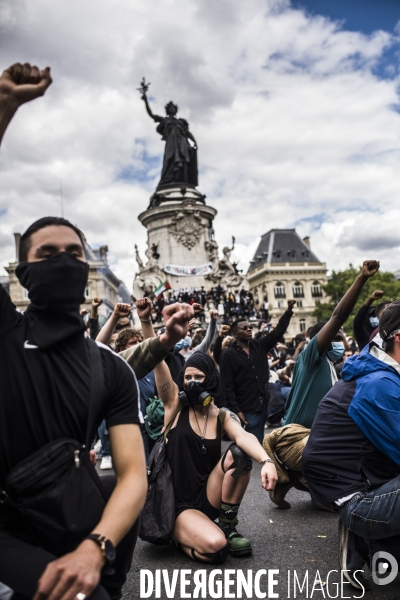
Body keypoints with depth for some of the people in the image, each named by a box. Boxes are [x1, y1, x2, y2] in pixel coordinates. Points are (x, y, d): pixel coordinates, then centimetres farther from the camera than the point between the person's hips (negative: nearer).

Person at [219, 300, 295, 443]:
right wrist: (236, 410, -15)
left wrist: (288, 311, -10)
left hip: (264, 405, 5)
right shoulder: (228, 355, -7)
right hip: (247, 410, -5)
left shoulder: (259, 345, 8)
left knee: (259, 442, 15)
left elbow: (278, 331, 2)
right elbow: (227, 386, -11)